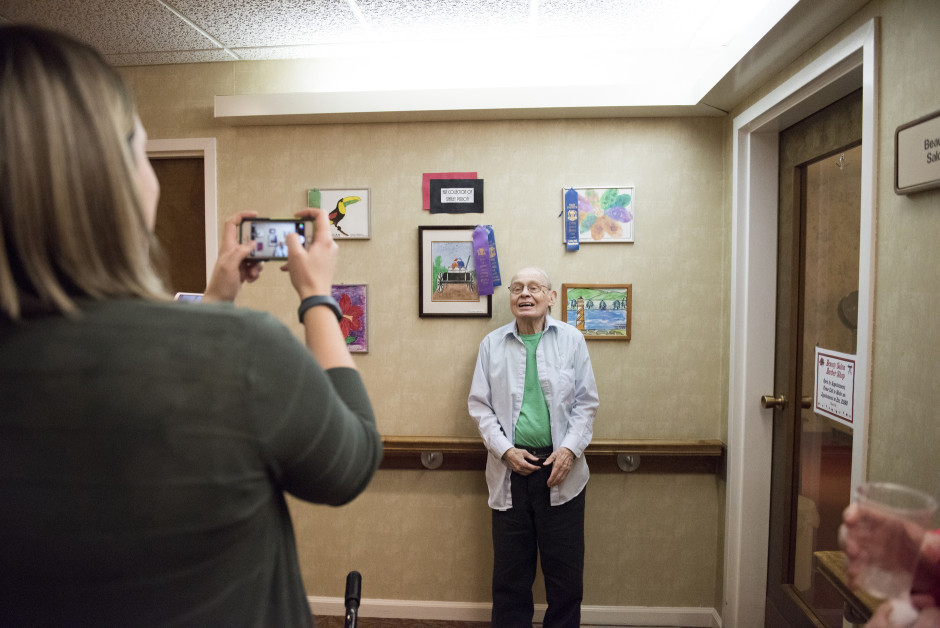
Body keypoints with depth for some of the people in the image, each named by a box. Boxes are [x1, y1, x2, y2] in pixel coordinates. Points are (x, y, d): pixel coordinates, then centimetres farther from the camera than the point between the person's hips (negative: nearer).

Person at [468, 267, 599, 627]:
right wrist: (505, 450, -8)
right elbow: (479, 405, 3)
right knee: (510, 570, 12)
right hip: (510, 470, 1)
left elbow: (586, 402, 3)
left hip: (560, 468, 0)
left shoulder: (572, 339, 3)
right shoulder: (492, 344, 3)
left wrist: (570, 449, -9)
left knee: (565, 569, 10)